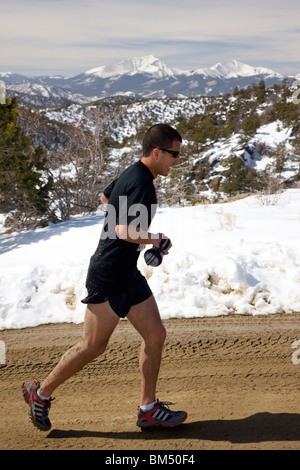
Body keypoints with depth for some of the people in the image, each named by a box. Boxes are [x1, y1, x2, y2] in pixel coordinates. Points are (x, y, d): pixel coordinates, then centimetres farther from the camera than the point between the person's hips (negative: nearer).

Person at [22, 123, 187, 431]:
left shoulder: (133, 174, 11)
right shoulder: (141, 182, -20)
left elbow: (105, 196, 29)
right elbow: (125, 231, -32)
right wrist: (156, 241, -16)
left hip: (128, 274, 10)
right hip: (108, 277, -10)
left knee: (155, 335, 6)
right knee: (93, 346, 0)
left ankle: (148, 409, 15)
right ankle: (40, 392, 19)